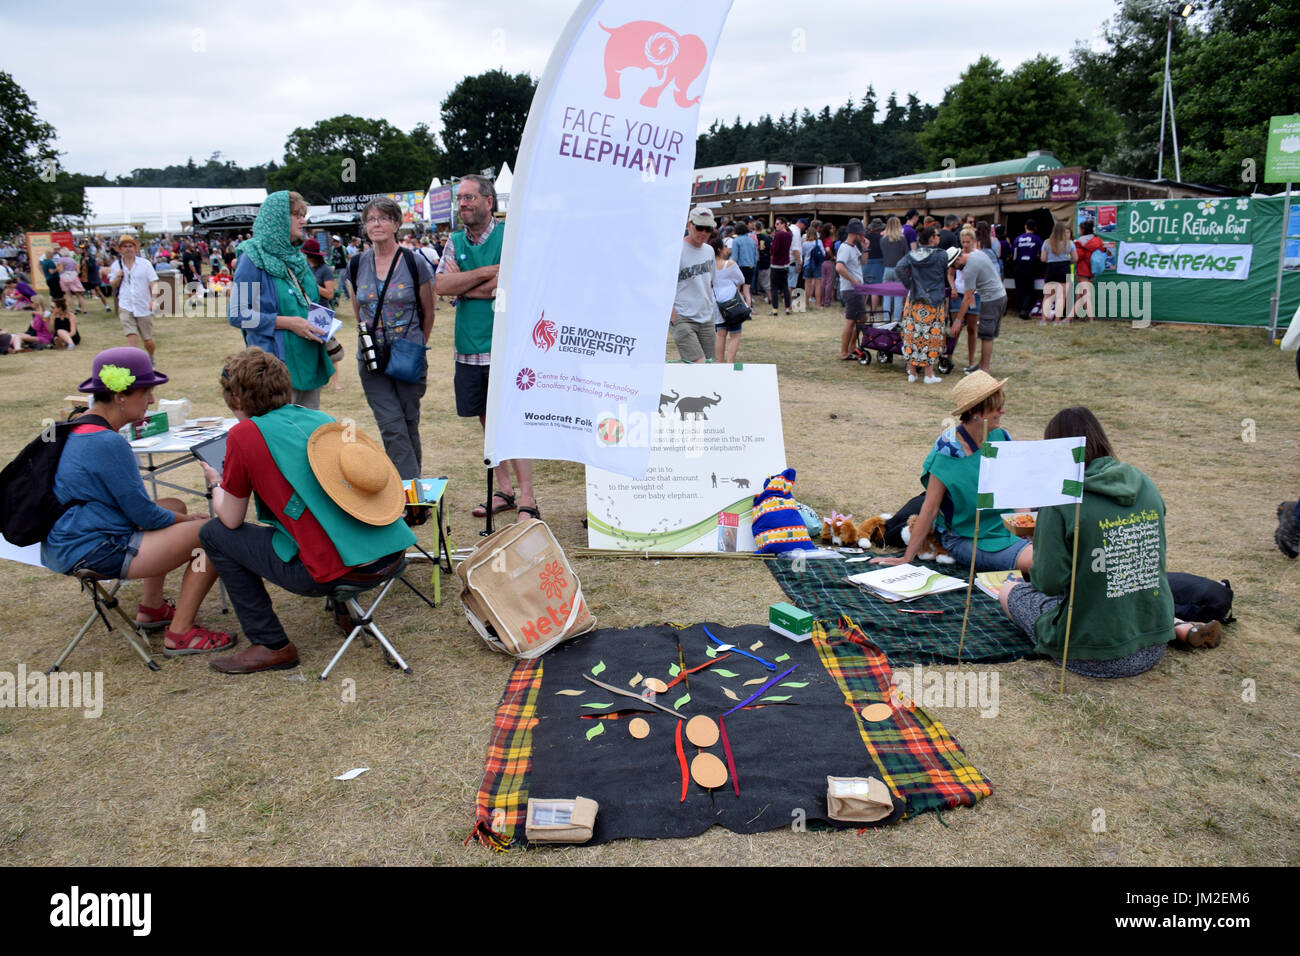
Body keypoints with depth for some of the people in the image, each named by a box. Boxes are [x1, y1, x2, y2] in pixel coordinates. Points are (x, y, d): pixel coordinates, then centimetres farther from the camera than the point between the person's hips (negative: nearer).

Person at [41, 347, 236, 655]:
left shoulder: (76, 430, 11)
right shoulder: (108, 444, -21)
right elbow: (145, 515, -17)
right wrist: (189, 521, 0)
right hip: (92, 554, -11)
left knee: (175, 506, 28)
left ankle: (151, 608, 30)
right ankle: (180, 635, -6)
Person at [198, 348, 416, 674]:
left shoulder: (245, 434, -3)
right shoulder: (321, 418, 15)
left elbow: (232, 520, 7)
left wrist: (216, 483, 27)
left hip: (333, 569, -7)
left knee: (213, 533, 11)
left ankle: (271, 646, 12)